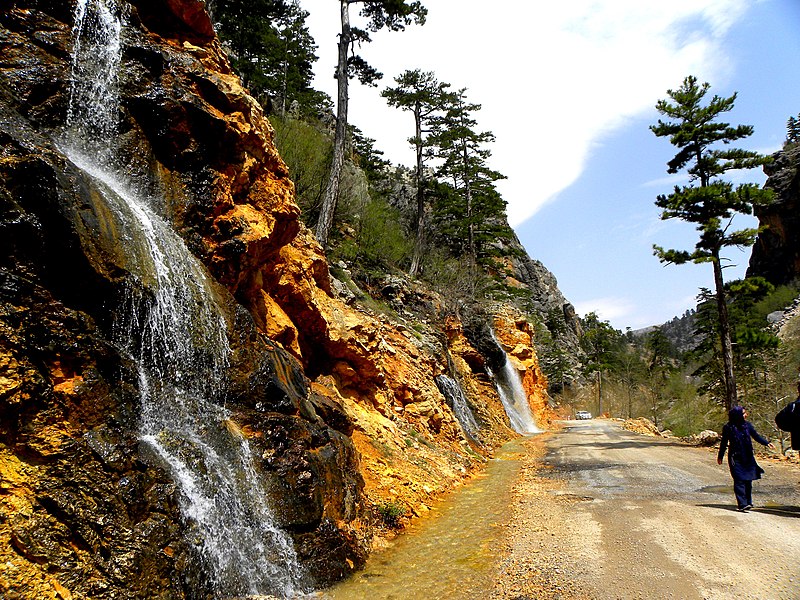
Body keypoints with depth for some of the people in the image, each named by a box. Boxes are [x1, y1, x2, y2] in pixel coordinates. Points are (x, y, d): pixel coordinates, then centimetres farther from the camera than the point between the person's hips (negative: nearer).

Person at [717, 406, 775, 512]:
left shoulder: (747, 425, 3)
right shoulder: (728, 427, -6)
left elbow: (756, 436, 13)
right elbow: (724, 443, 3)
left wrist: (766, 443, -3)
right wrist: (720, 456, 9)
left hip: (748, 458, 4)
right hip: (735, 459, -4)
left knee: (748, 480, 7)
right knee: (739, 481, -9)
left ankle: (748, 502, 20)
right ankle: (742, 504, -10)